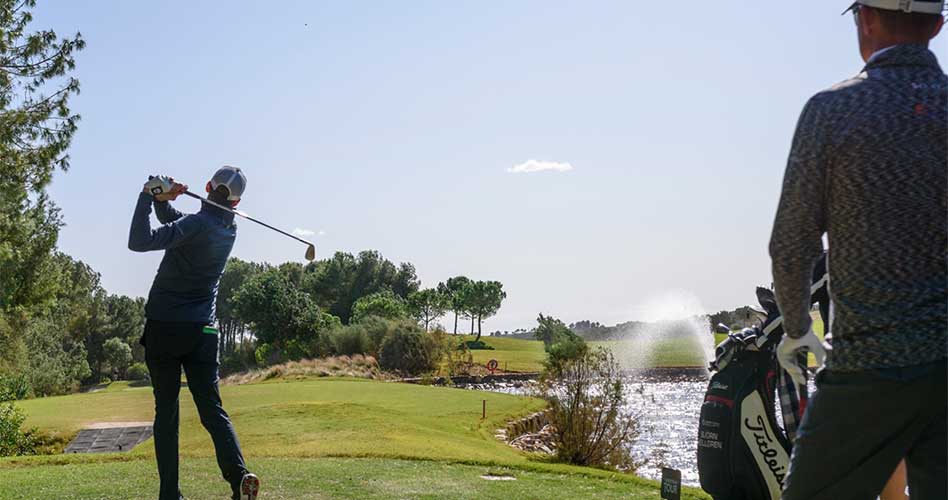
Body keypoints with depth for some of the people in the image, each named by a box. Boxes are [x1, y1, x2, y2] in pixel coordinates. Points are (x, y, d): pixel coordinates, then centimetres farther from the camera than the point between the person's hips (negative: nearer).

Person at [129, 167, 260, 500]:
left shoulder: (197, 224, -14)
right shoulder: (229, 228, 8)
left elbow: (139, 242, -22)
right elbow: (175, 224, 19)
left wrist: (149, 196, -16)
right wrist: (162, 200, 2)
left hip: (164, 328, -4)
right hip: (202, 331, 4)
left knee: (166, 411, 5)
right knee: (212, 409, 2)